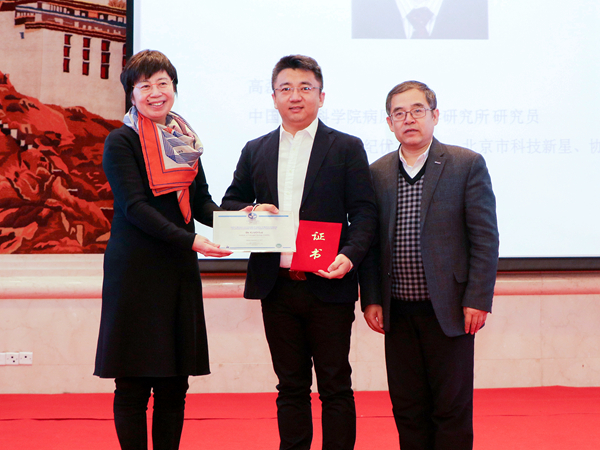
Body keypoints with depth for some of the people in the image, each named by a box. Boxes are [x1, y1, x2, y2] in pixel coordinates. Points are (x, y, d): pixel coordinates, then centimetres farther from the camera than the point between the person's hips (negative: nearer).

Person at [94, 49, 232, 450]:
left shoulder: (185, 142, 14)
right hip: (135, 270, -5)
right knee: (133, 385, -2)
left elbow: (201, 202, 13)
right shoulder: (121, 142, -4)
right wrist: (190, 240, -21)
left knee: (175, 382, 8)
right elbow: (134, 206, -14)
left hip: (180, 268, 6)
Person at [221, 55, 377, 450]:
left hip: (328, 285, -3)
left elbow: (364, 213, -2)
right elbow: (229, 204, 17)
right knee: (291, 386, 11)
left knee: (335, 386, 3)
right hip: (277, 286, 3)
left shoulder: (347, 148, 3)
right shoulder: (255, 151, 13)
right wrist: (252, 211, -6)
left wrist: (349, 255, -20)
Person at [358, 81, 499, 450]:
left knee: (452, 409, 3)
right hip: (398, 312, 3)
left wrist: (478, 299, -10)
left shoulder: (468, 165, -2)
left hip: (450, 309, -3)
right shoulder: (377, 173, 8)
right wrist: (371, 299, 3)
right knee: (407, 408, 9)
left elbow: (485, 238, -5)